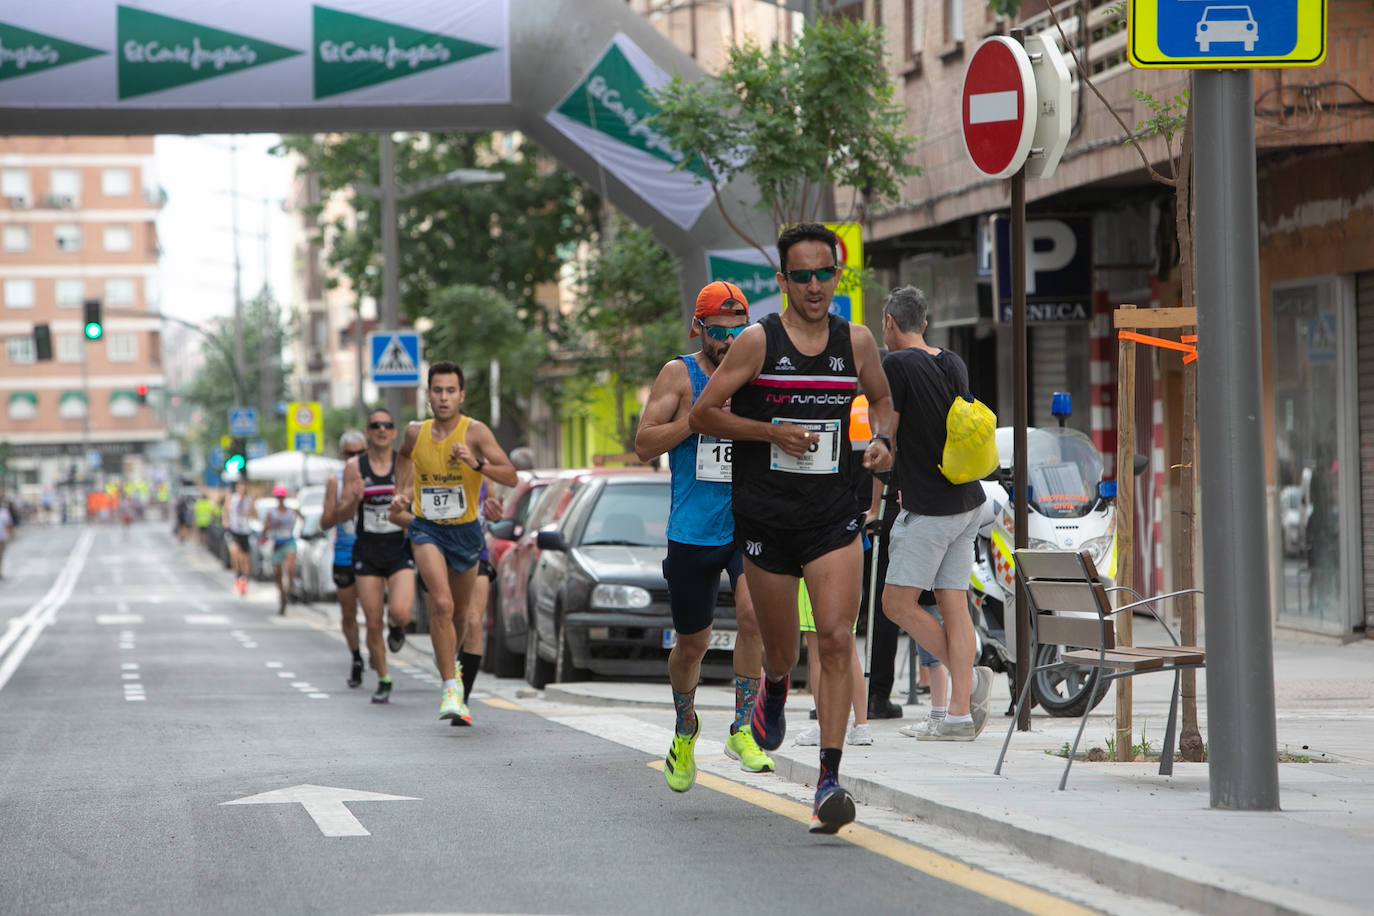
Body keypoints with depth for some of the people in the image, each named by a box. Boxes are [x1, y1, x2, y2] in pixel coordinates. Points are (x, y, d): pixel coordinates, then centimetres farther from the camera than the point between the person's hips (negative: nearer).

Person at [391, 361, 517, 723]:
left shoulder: (474, 432, -14)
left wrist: (478, 464, -36)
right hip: (427, 529, 0)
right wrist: (400, 493, 12)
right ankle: (450, 688, -23)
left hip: (466, 530, 0)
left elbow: (511, 477, -21)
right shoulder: (416, 432, -4)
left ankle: (446, 661, 49)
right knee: (441, 604, -22)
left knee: (459, 614, 17)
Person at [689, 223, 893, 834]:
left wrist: (882, 439, 1)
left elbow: (881, 399, 22)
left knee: (836, 641, -14)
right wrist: (772, 431, -15)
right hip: (766, 519, -1)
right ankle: (773, 693, 51)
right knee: (782, 651, 12)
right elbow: (702, 415, -4)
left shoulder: (857, 342, 3)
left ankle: (829, 783, -15)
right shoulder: (758, 342, -6)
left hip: (835, 517, 1)